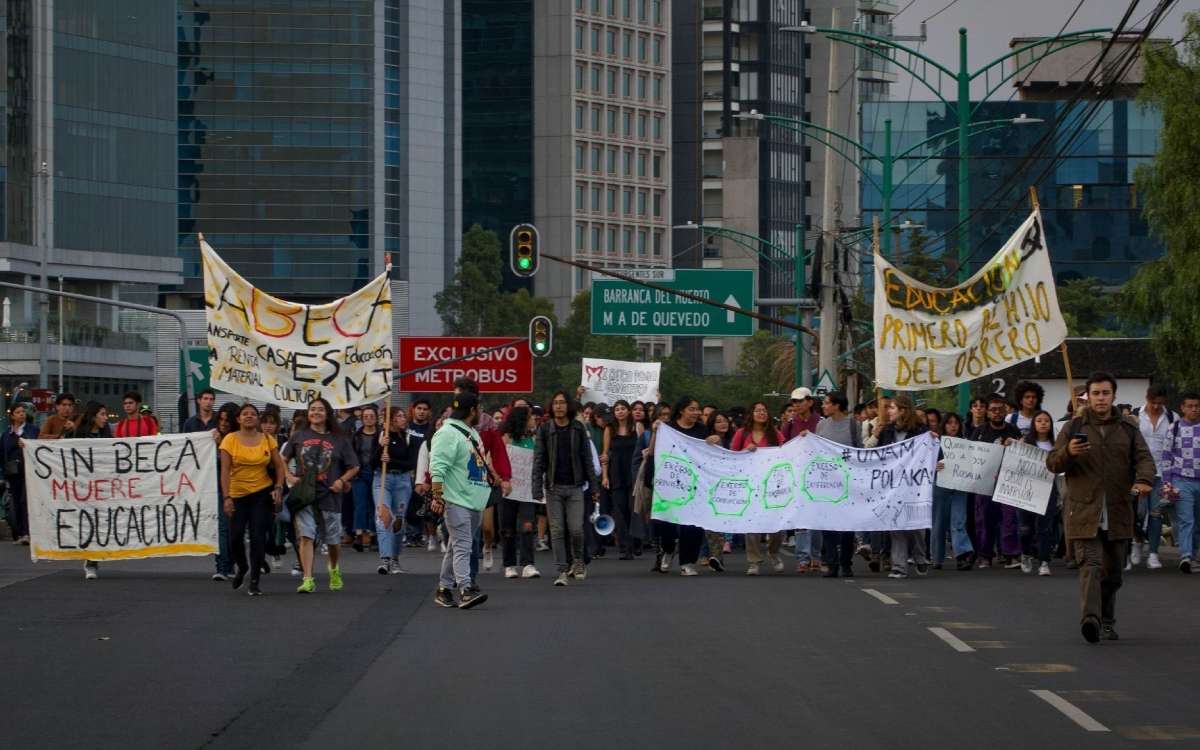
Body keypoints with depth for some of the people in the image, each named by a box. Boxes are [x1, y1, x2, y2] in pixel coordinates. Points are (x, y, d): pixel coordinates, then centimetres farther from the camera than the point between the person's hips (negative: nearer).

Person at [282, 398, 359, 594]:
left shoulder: (338, 439, 3)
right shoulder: (298, 436, 6)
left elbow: (354, 466, 9)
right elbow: (283, 459, 15)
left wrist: (342, 480, -6)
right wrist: (290, 476, -1)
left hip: (329, 495, 0)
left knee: (333, 539, 8)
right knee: (305, 536, -11)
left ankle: (334, 569, 38)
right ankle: (308, 579, -12)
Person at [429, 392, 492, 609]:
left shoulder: (471, 432, 20)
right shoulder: (448, 433, -12)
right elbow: (438, 468, -19)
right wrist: (438, 497, -23)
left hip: (475, 500, 9)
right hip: (456, 501, -9)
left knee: (457, 546, 13)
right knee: (462, 546, -16)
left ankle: (445, 589, 19)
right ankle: (466, 590, -24)